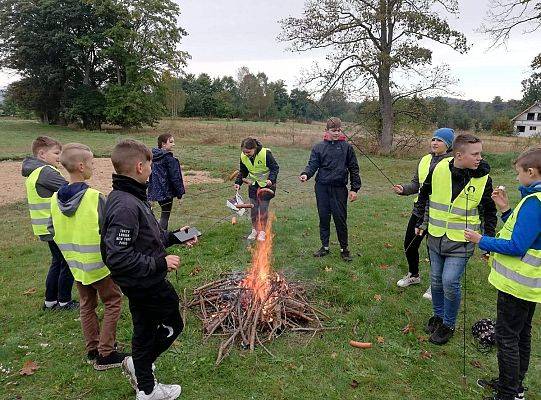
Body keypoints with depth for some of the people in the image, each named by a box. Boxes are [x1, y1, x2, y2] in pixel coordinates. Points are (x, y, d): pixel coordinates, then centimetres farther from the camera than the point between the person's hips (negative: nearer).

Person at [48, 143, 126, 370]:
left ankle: (93, 350, 31)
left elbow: (52, 230, 6)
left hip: (75, 263, 7)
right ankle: (105, 354, 12)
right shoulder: (95, 197, -22)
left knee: (86, 306, 20)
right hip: (99, 263, -6)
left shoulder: (56, 198, -2)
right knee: (113, 302, 9)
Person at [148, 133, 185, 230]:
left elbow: (152, 175, 15)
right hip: (166, 191, -8)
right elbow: (175, 177, -15)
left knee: (164, 215, 19)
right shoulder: (169, 158, -16)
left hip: (156, 190, 8)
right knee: (165, 216, -2)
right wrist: (180, 193, -8)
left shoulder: (153, 157, 8)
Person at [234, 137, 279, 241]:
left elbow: (275, 168, -17)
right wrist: (238, 183, -9)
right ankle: (254, 230, 20)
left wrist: (271, 179, -32)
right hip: (253, 183, 4)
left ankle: (262, 231, 12)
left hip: (266, 184, -4)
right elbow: (242, 172, 5)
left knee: (263, 207, -1)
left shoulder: (266, 154, -26)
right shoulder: (243, 157, -10)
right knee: (253, 207, 5)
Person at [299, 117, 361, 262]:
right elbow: (312, 164, 0)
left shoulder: (347, 147, 1)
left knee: (340, 219, 1)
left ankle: (344, 248, 18)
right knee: (324, 218, 10)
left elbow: (354, 169, 4)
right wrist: (306, 174, -21)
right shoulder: (319, 147, 4)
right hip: (322, 188, 2)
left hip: (339, 188, -2)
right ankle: (325, 247, 25)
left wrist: (354, 188, 0)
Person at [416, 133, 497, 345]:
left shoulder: (483, 179, -11)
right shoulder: (439, 169, -9)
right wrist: (421, 222, 11)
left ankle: (448, 324, 15)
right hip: (435, 237, 3)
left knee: (450, 282, -8)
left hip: (461, 241, -2)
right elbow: (424, 196, 9)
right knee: (436, 280, 13)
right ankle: (438, 315, 36)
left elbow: (489, 212, 3)